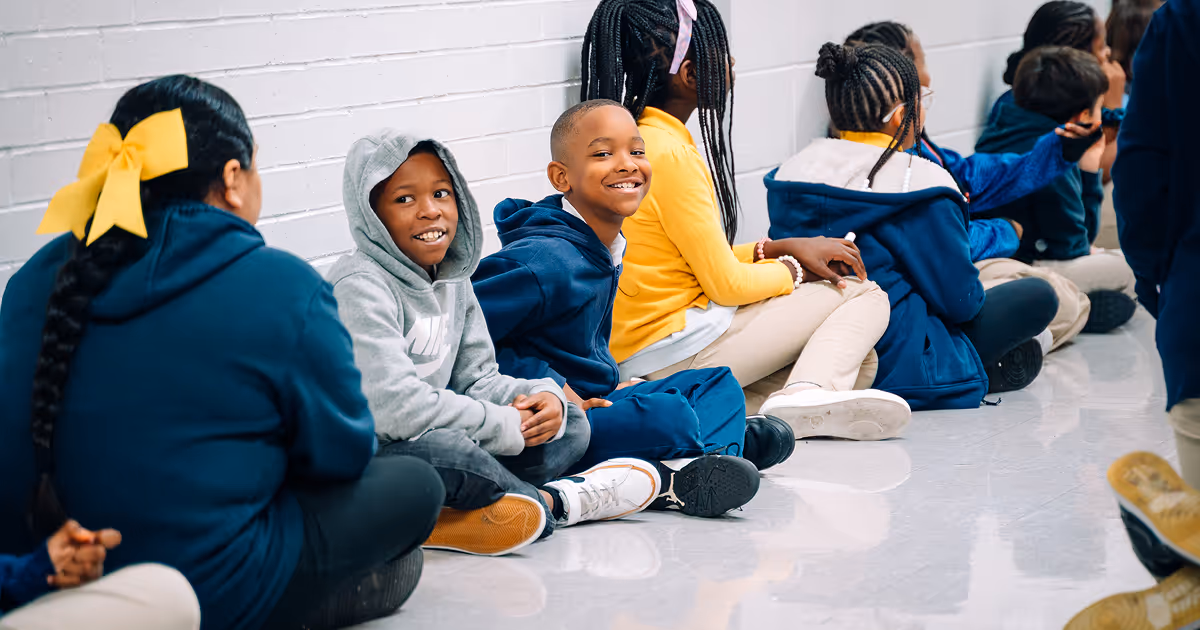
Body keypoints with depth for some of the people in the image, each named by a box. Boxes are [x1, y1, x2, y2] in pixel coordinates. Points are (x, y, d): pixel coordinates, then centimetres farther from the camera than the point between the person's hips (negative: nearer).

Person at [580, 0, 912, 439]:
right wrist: (792, 269, 5)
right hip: (677, 357, -9)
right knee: (864, 297, -1)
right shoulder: (672, 155, -18)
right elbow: (727, 284, -15)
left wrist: (782, 248, 9)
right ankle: (810, 395, -23)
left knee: (861, 361, 15)